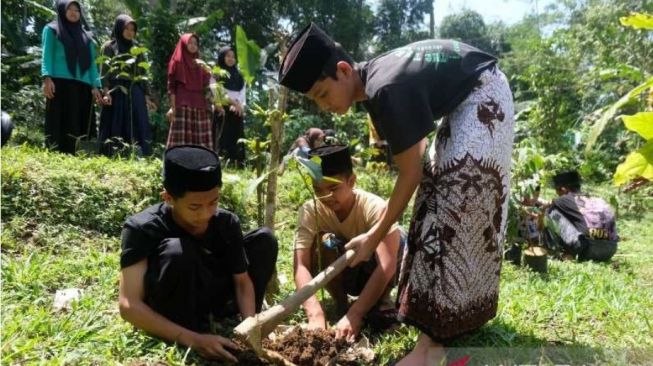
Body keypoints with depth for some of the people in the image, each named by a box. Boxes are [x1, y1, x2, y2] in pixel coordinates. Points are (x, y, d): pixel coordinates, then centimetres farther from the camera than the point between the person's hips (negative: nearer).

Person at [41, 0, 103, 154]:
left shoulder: (86, 36, 25)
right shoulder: (51, 30, 14)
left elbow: (91, 63, 18)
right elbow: (47, 56, 3)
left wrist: (95, 86, 5)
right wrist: (47, 78, -14)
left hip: (82, 86, 4)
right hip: (60, 83, -3)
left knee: (76, 125, -4)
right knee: (59, 124, -10)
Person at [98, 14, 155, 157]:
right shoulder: (109, 47, 7)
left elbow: (142, 75, 17)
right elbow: (104, 72, -1)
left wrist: (147, 96, 8)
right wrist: (106, 92, -16)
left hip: (135, 94, 4)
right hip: (115, 93, -4)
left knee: (138, 130, -2)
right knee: (115, 129, -5)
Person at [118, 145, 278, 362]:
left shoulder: (226, 223, -15)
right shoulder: (143, 229, -27)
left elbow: (242, 280, -7)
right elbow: (129, 305, -31)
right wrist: (192, 339, -38)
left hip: (207, 298, 5)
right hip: (166, 314, -4)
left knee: (264, 240, -9)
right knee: (177, 251, -36)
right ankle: (190, 348, -19)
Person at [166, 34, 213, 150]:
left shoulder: (200, 64, 21)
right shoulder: (177, 62, 7)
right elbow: (171, 86, 0)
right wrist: (172, 107, -10)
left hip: (199, 107, 5)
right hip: (182, 106, -5)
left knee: (201, 140, -2)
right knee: (182, 138, -12)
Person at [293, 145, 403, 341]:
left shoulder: (374, 207, -31)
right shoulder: (310, 210, -24)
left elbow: (386, 266, -41)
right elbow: (301, 265, -32)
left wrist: (355, 314, -50)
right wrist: (315, 314, -47)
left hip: (373, 272, -1)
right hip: (342, 274, 2)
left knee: (397, 240, -34)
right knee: (324, 242, -31)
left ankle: (382, 304, -10)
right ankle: (341, 305, -10)